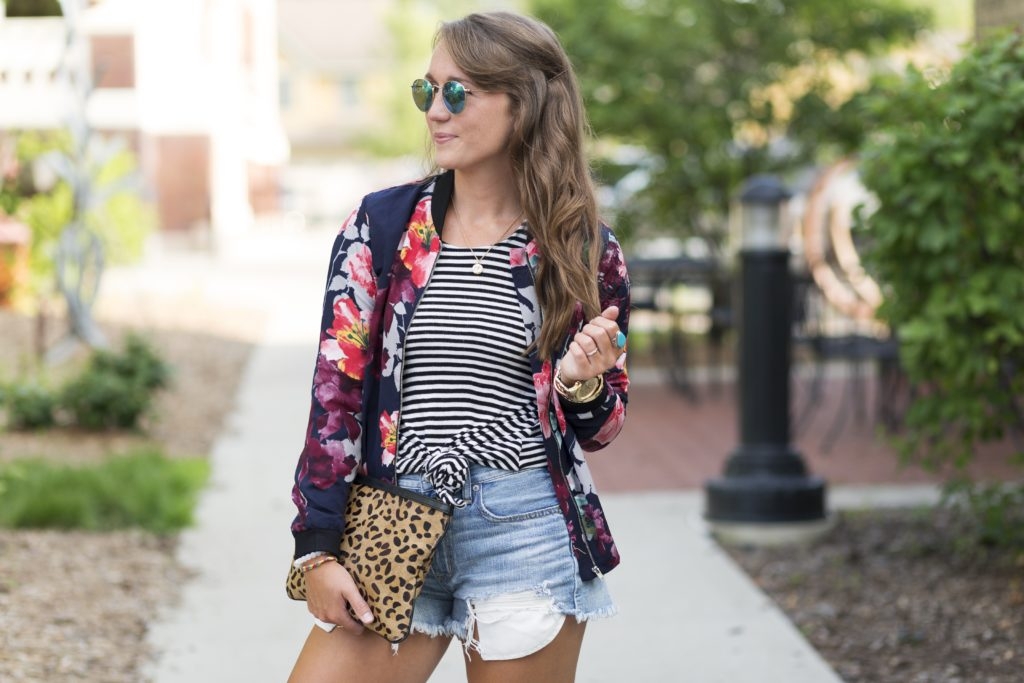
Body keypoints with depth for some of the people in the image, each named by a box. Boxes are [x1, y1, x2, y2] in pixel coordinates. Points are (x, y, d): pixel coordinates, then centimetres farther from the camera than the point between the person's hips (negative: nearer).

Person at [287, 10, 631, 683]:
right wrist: (317, 546, -3)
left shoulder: (584, 250, 1)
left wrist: (582, 386, -14)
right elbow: (336, 389, 2)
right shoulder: (381, 224, 2)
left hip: (526, 533, -1)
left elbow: (599, 429, 9)